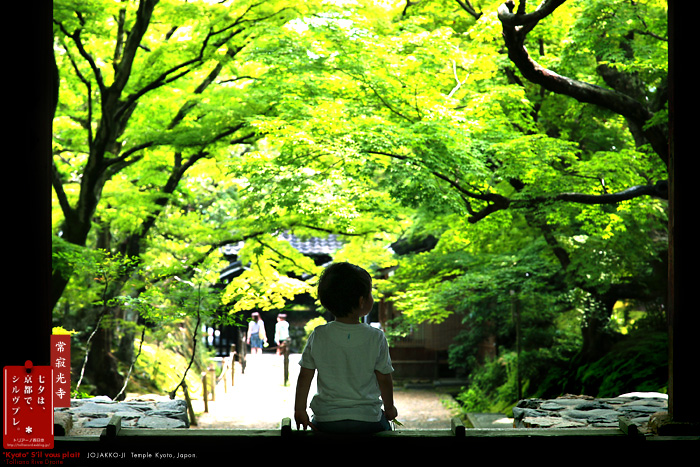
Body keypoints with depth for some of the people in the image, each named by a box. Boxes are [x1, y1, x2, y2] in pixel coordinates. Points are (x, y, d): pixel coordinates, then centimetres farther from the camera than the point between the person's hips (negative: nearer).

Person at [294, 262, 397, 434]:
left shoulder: (318, 336, -6)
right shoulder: (376, 338, -10)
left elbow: (305, 376, -1)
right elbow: (384, 379, -3)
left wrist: (300, 409, 11)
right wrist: (389, 408, 14)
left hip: (326, 419, 1)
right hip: (367, 419, -1)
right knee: (384, 425, 29)